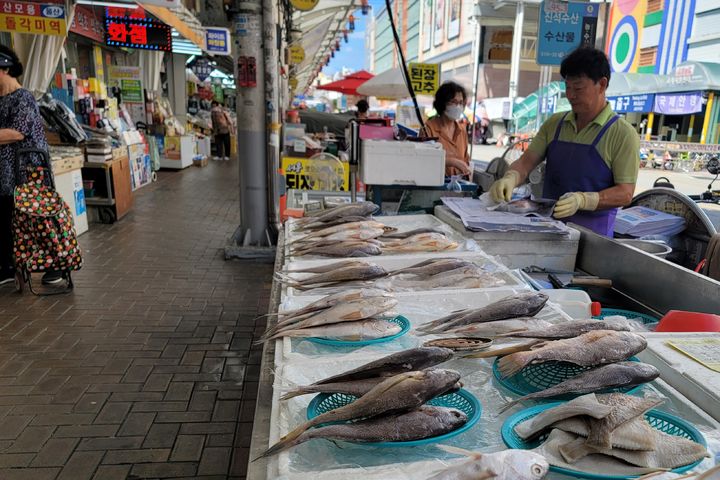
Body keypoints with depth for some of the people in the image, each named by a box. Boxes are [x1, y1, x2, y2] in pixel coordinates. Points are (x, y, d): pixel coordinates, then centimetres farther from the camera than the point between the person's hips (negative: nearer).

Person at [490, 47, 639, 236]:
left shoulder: (623, 134, -2)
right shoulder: (554, 124, 12)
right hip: (548, 226, 3)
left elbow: (625, 193, -6)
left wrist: (582, 200, -22)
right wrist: (511, 178, -14)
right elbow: (527, 161, 8)